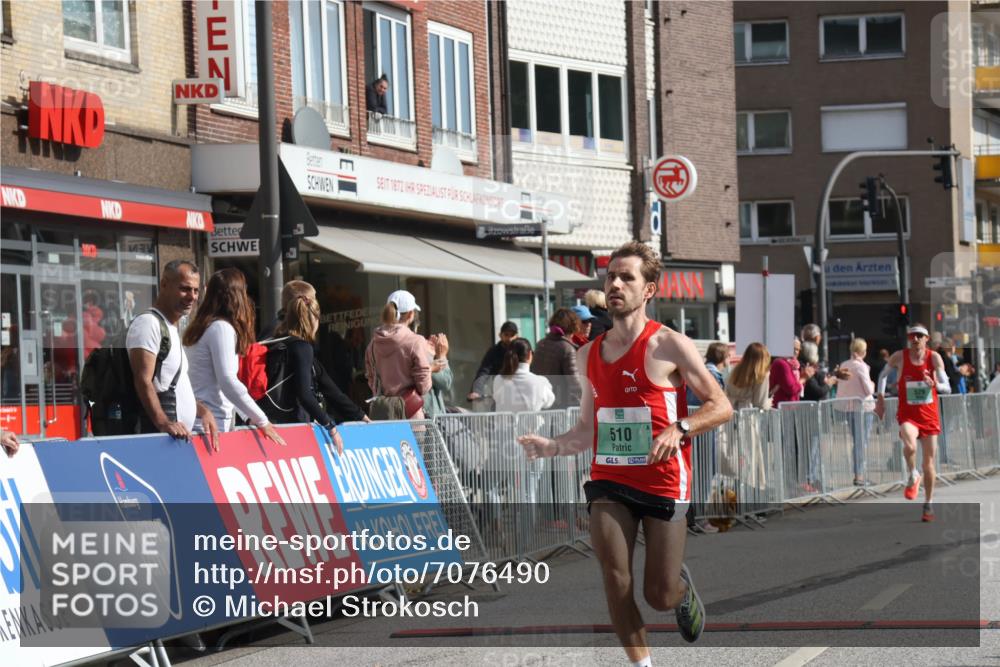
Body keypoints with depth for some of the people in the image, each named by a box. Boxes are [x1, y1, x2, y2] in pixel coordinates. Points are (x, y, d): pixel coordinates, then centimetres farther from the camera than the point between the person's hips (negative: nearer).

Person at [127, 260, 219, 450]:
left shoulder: (172, 329, 22)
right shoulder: (148, 323, -8)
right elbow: (143, 381, -20)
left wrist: (202, 411, 15)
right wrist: (163, 422, -31)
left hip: (181, 436, 9)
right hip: (159, 435, -9)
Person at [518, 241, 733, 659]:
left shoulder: (668, 346, -5)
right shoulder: (588, 356, 11)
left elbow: (721, 406, -5)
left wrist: (679, 429, -23)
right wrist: (550, 447, -1)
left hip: (663, 482, -4)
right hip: (608, 480, 4)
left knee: (660, 596, -1)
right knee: (616, 580, -13)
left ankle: (684, 587, 36)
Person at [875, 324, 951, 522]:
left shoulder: (934, 358, -5)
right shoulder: (899, 357, -5)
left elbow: (947, 388, -7)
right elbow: (883, 374, 14)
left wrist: (935, 385, -29)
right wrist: (881, 399, 6)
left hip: (929, 415, 2)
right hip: (907, 414, -2)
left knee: (929, 462, 6)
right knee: (910, 446, -33)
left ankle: (928, 505, 21)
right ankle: (912, 476, -3)